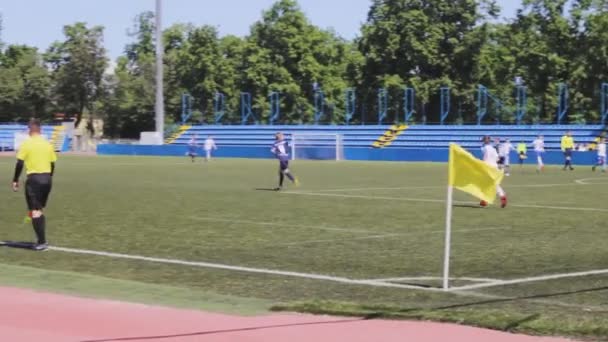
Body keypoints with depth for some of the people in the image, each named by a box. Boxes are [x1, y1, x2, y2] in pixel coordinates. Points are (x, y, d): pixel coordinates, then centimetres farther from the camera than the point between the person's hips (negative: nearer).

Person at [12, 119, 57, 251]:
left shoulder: (26, 144, -7)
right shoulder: (48, 144, 6)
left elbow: (20, 163, -9)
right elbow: (52, 164, 10)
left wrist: (15, 180, -2)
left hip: (34, 178, -5)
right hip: (47, 178, 5)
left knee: (35, 211, -2)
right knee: (40, 210, 18)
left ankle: (42, 242, -8)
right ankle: (42, 240, 19)